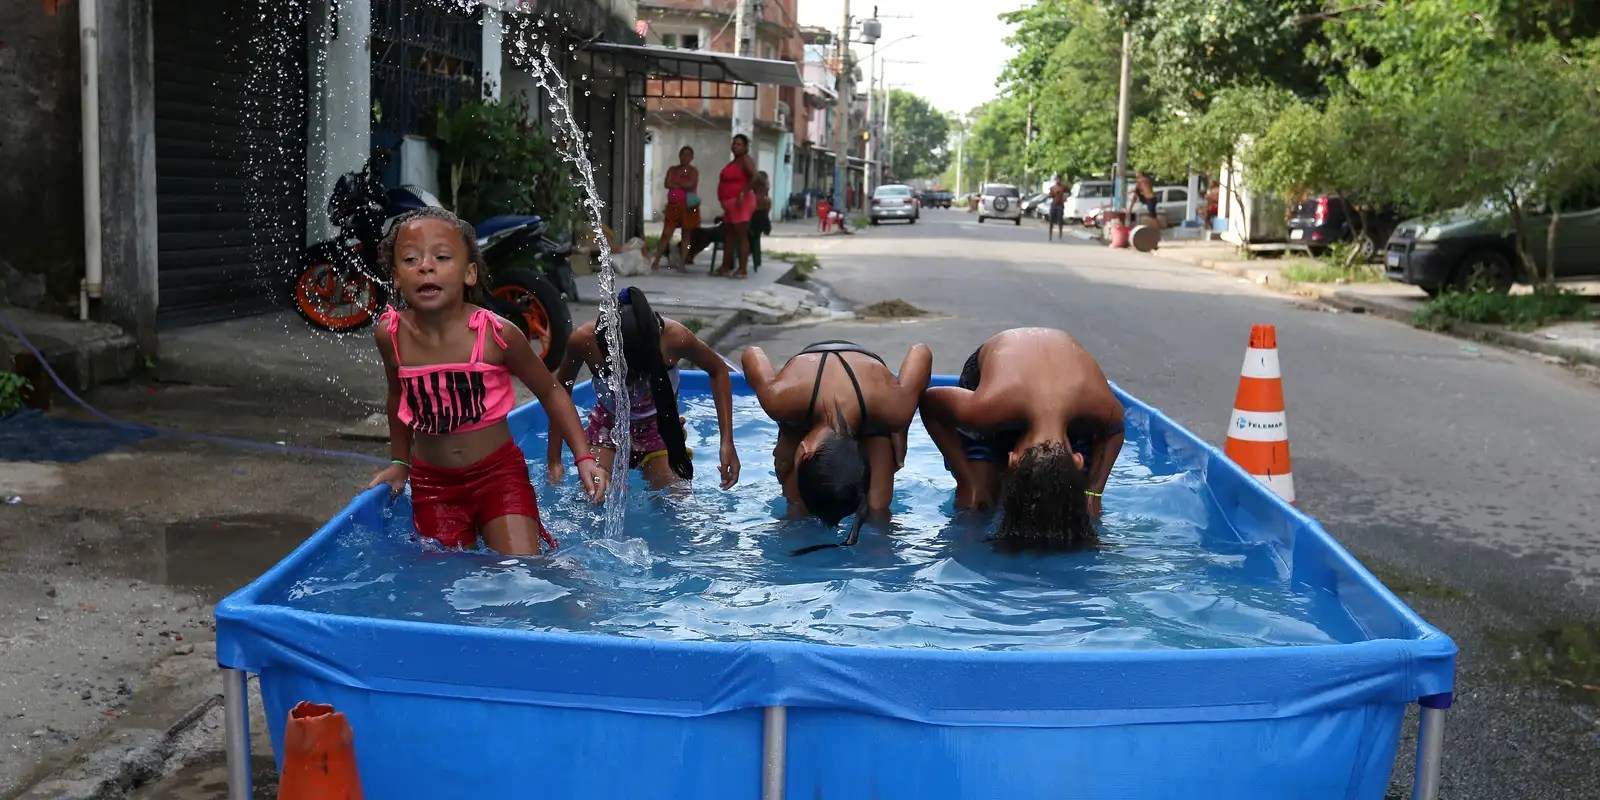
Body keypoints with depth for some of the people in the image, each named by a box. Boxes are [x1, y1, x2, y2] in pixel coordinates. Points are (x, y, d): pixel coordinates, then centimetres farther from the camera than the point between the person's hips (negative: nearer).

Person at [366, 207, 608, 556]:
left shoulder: (496, 334, -17)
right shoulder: (391, 335, -9)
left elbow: (550, 392, -3)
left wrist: (583, 458, -10)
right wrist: (400, 463, 18)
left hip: (499, 474, -2)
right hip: (432, 483, 3)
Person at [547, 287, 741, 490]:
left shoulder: (674, 336, -33)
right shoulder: (584, 340, -32)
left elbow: (718, 370, -12)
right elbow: (561, 389, -10)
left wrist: (727, 442, -16)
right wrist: (554, 461, -10)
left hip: (660, 428, 1)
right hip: (607, 428, 0)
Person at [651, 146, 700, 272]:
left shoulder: (693, 171, 5)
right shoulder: (672, 170, 12)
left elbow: (691, 185, -12)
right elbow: (667, 184, -4)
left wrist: (676, 182, -2)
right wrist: (683, 185, -8)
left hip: (688, 206, -1)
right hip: (673, 206, 1)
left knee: (686, 235, 2)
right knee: (666, 234, -5)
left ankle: (682, 264, 5)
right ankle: (656, 262, -3)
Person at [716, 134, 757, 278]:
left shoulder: (745, 160, -7)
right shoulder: (733, 162, 22)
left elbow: (754, 177, -21)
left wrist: (743, 193, -27)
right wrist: (724, 202, 19)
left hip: (740, 203, -10)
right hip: (730, 203, 10)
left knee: (741, 235, -10)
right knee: (728, 235, 11)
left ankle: (743, 269, -12)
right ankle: (726, 267, 15)